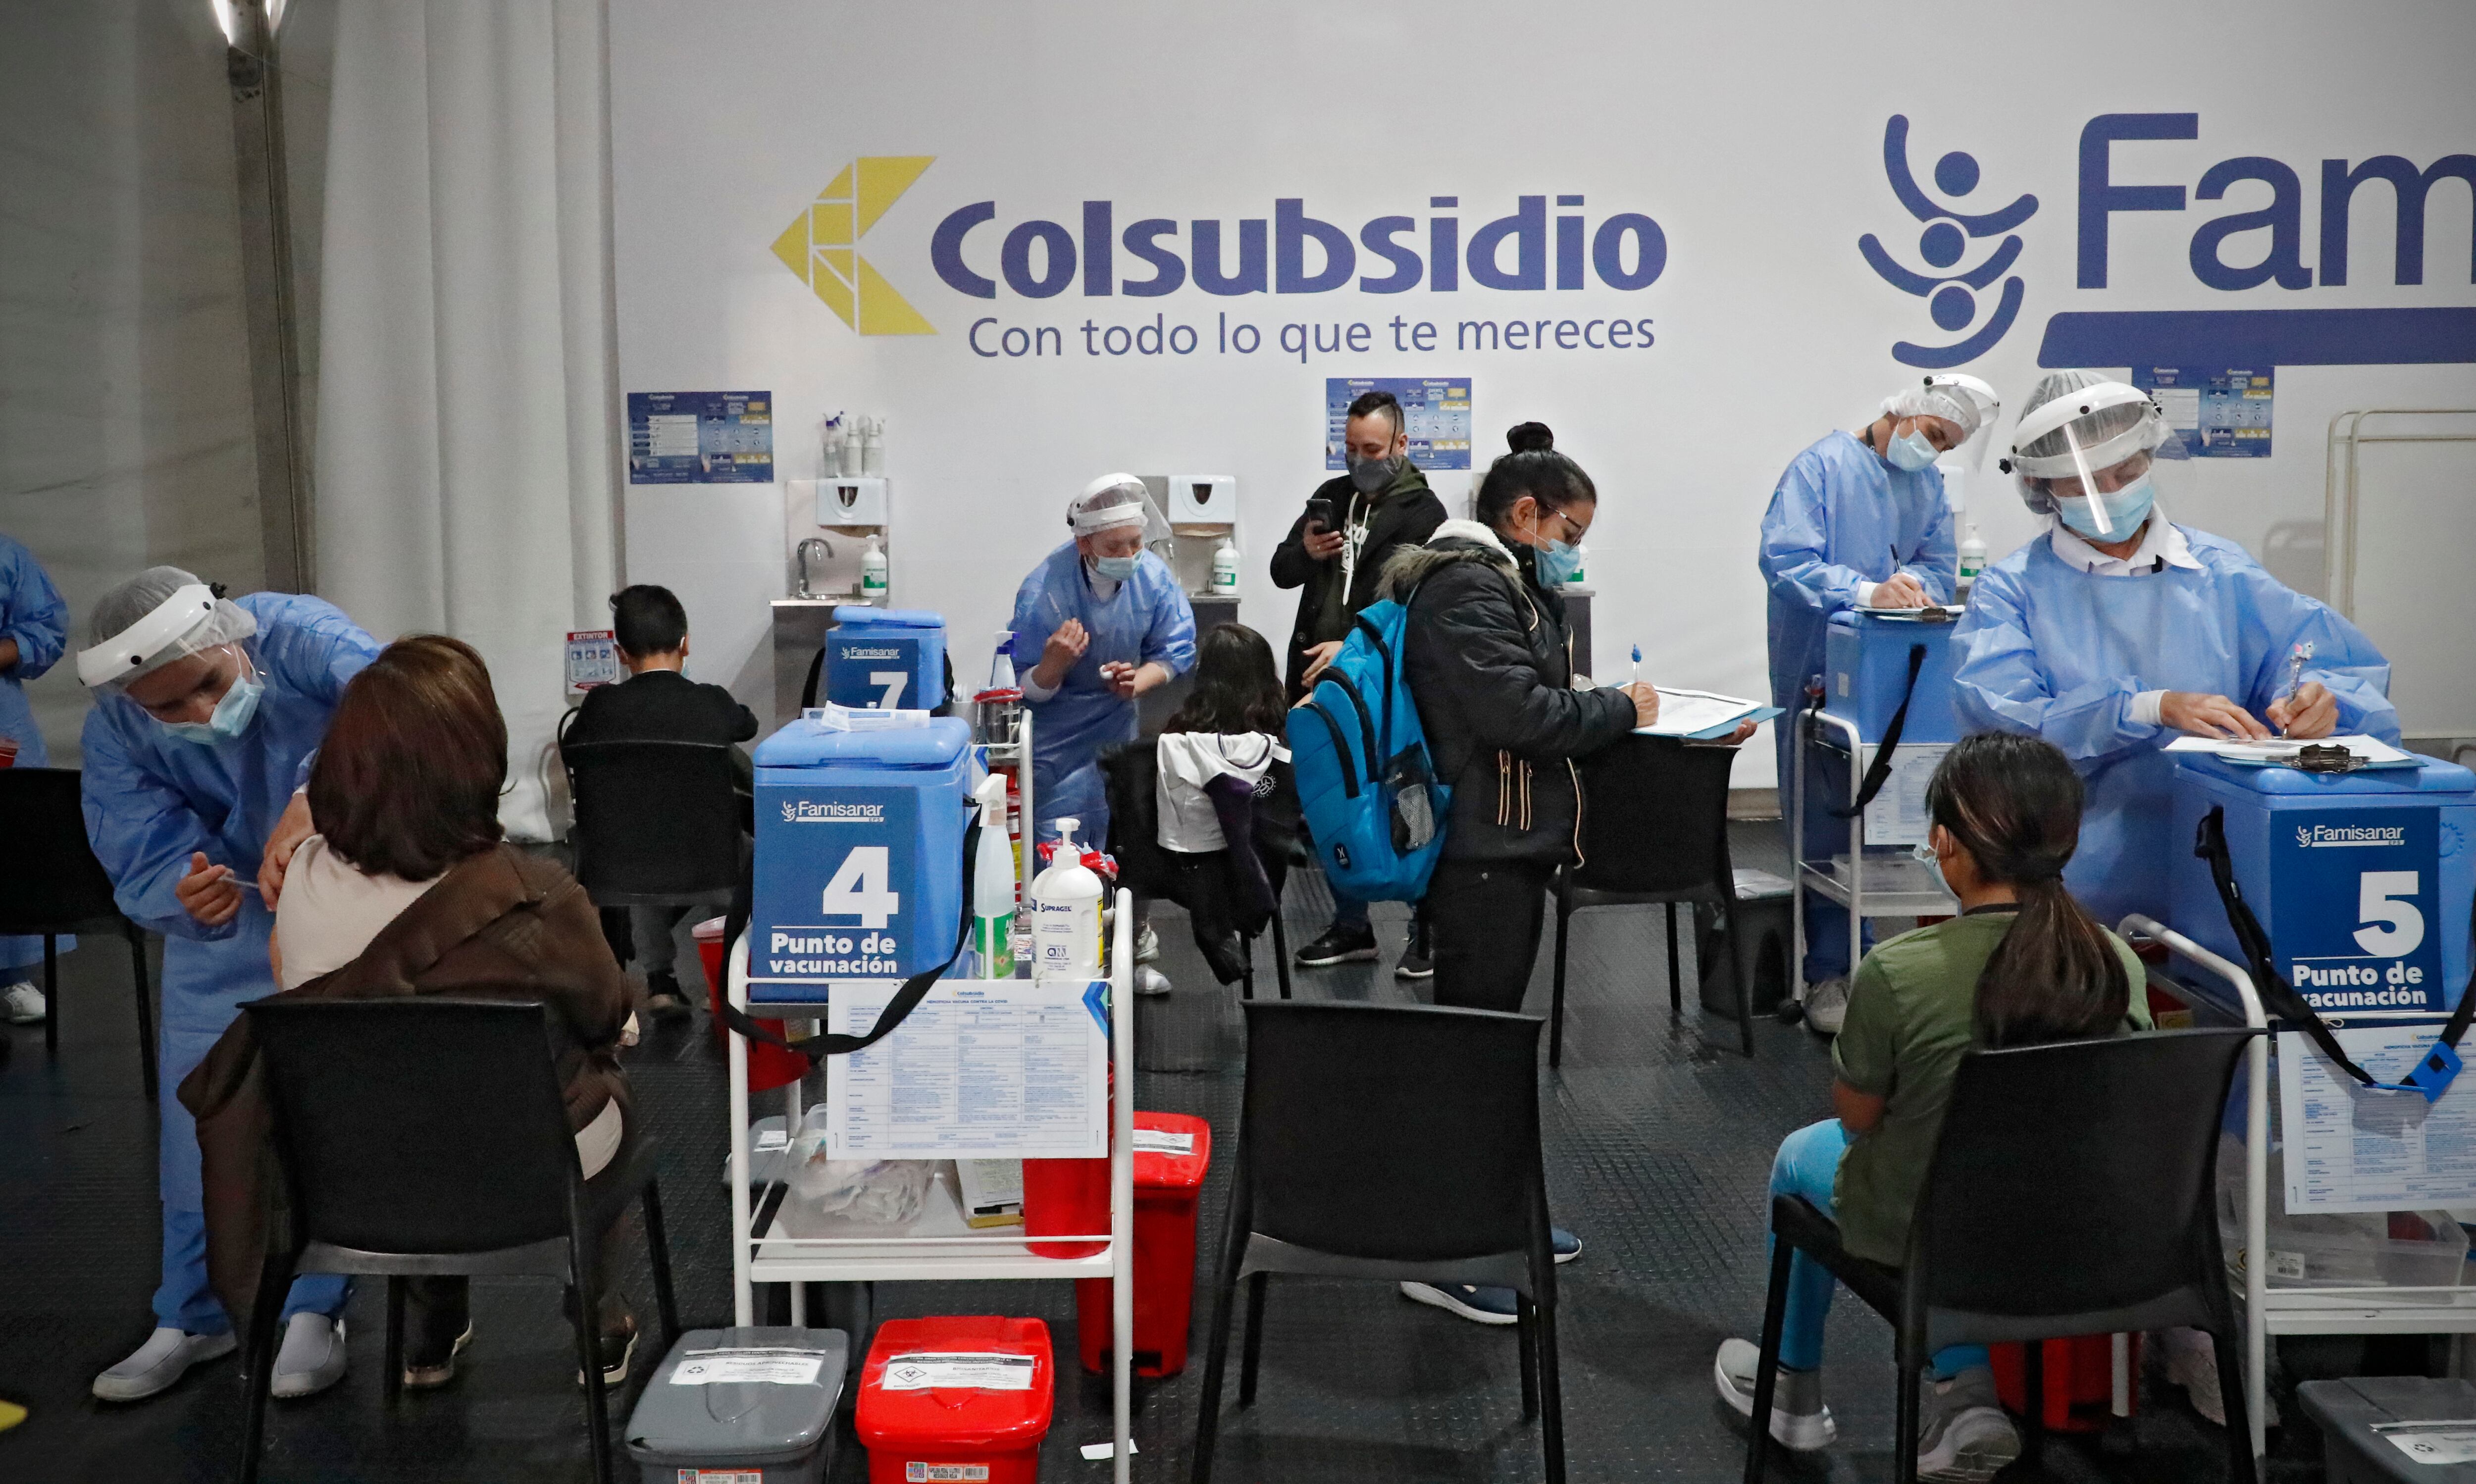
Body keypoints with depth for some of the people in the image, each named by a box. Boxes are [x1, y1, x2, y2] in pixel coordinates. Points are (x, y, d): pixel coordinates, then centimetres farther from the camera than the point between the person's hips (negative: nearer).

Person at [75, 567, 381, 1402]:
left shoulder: (294, 634, -31)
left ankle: (314, 1310, 18)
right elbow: (142, 864, -19)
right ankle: (193, 1317, 27)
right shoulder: (114, 734, -19)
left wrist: (311, 801, -66)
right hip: (225, 925, 3)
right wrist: (185, 898, -44)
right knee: (197, 1116, 8)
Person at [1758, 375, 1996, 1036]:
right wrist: (1867, 592, -29)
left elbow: (1941, 565, 10)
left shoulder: (1930, 485, 14)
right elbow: (1784, 557, -17)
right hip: (1820, 676, -6)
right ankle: (1828, 975, 3)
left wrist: (1912, 580, -15)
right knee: (1825, 825, -4)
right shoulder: (1822, 466, -7)